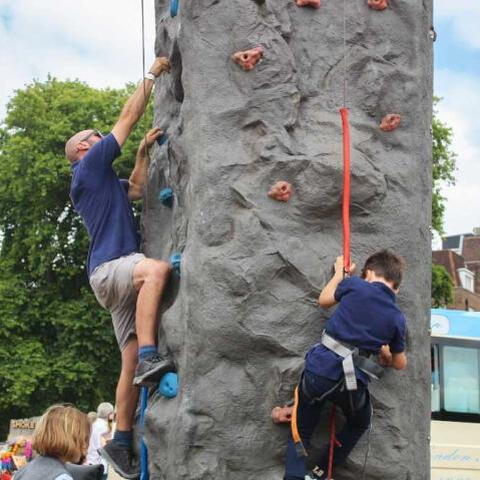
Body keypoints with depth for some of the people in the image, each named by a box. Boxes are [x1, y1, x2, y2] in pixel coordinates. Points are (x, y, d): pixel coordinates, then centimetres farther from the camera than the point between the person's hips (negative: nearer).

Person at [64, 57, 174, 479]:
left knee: (131, 361, 3)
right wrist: (152, 74, 11)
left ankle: (121, 442, 4)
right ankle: (149, 355, -45)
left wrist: (144, 150, 23)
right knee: (157, 270, -40)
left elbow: (135, 190, 33)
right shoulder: (90, 166, 3)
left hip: (119, 272, 9)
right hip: (109, 267, -9)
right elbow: (128, 117, 4)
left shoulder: (102, 180, 28)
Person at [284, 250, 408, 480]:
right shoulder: (397, 319, 7)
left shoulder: (356, 286, 2)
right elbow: (400, 364, 21)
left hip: (319, 369, -1)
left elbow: (324, 300, 22)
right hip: (352, 383, 1)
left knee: (300, 431, 18)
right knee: (359, 425, 32)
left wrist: (339, 273, 37)